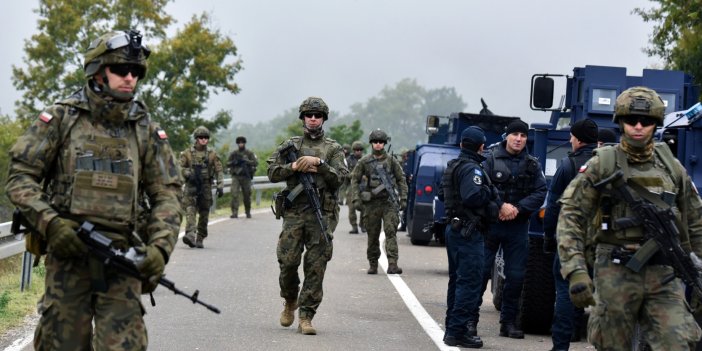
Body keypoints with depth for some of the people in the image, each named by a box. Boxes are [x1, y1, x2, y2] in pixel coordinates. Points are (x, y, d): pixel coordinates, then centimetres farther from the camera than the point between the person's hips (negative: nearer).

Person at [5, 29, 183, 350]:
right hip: (67, 252, -1)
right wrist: (49, 223, -15)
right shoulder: (61, 118, 2)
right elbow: (20, 176, 1)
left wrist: (160, 247, -9)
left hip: (121, 257, 1)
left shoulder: (146, 131, 9)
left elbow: (167, 194, 8)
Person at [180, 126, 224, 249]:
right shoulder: (187, 153, 4)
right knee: (190, 210, -17)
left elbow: (219, 171, 4)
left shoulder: (212, 154, 6)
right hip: (191, 186, -1)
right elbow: (180, 167, 4)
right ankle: (190, 234, -30)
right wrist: (188, 174, -14)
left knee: (204, 214, 5)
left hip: (206, 187, 2)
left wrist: (220, 186, -6)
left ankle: (200, 239, 13)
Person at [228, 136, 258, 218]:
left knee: (247, 195, 7)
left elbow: (255, 163, -7)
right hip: (235, 177, 1)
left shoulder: (249, 153, 3)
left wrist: (246, 161, -20)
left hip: (246, 177, -1)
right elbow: (228, 163, 10)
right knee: (234, 194, -13)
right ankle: (234, 213, -16)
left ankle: (248, 212, 24)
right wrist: (234, 162, -10)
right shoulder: (233, 153, 8)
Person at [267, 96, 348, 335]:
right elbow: (272, 173, 6)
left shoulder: (333, 149, 10)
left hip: (322, 214, -1)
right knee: (288, 262, -3)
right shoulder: (290, 145, 13)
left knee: (316, 268, -5)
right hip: (294, 213, 1)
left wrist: (318, 162, -12)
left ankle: (306, 316, -2)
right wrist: (295, 167, -8)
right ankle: (290, 302, 25)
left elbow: (339, 178, -1)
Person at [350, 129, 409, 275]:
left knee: (391, 232, -13)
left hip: (389, 202, -1)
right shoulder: (364, 162, 5)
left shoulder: (391, 161, 5)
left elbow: (401, 179, 10)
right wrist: (356, 198, -2)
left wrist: (403, 198, 2)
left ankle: (392, 264, -18)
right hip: (371, 203, 1)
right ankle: (373, 264, 19)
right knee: (373, 236, 7)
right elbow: (355, 180, 8)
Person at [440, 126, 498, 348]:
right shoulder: (472, 169, -16)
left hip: (454, 228, 11)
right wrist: (490, 193, -12)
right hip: (468, 232, -11)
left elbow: (442, 195, 21)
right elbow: (472, 197, -29)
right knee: (470, 282, -8)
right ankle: (457, 332, -10)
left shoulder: (452, 166, 15)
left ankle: (452, 327, 24)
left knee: (457, 280, 18)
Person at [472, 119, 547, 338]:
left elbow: (540, 192, -1)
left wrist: (518, 208, -13)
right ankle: (471, 318, 7)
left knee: (516, 275, 4)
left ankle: (508, 321, 14)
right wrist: (501, 206, -19)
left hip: (518, 226, 3)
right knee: (481, 271, -1)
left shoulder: (532, 165, 8)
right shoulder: (491, 159, -1)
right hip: (490, 222, -3)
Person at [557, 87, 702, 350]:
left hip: (663, 277, 2)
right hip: (616, 274, -2)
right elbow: (571, 218, -5)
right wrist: (575, 272, -16)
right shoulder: (601, 165, 1)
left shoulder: (672, 168, 10)